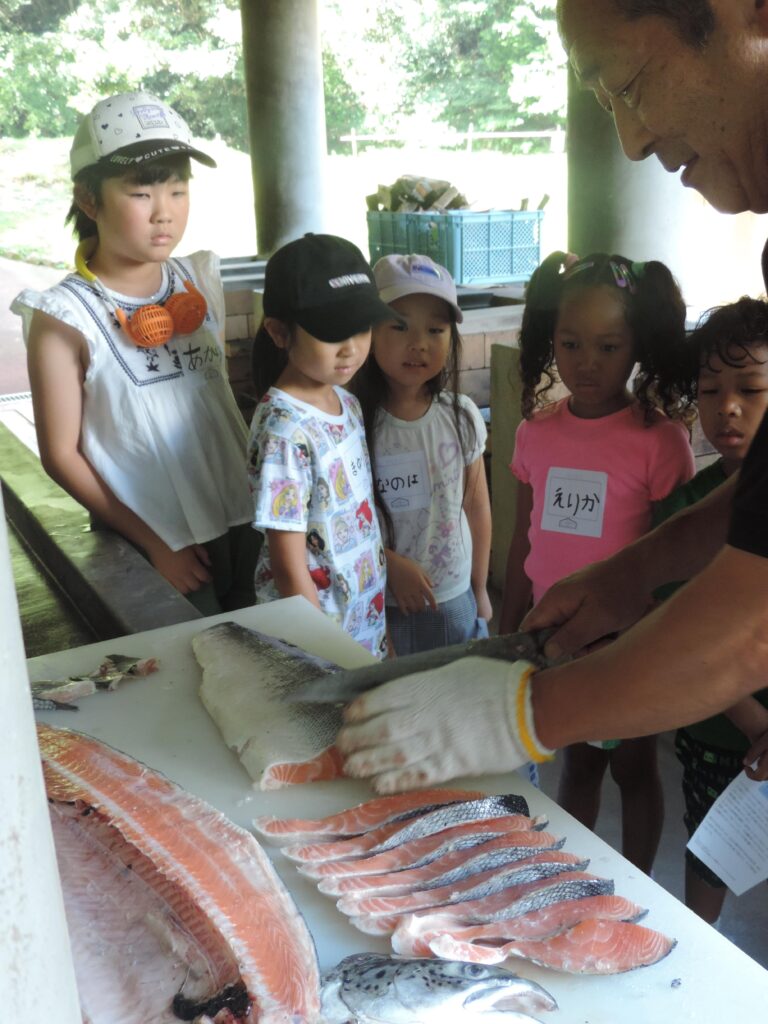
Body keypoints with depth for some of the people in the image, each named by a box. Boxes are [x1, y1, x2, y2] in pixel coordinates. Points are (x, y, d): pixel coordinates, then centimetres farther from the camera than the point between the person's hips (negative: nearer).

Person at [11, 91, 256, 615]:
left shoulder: (201, 281, 1)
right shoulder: (65, 317, -12)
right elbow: (61, 454, -10)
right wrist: (154, 544, -11)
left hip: (245, 518, 5)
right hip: (154, 544, -4)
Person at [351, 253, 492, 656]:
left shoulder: (462, 416, -5)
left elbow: (477, 507, 5)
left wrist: (479, 588, 11)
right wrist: (391, 564, -18)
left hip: (455, 601, 3)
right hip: (379, 605, -3)